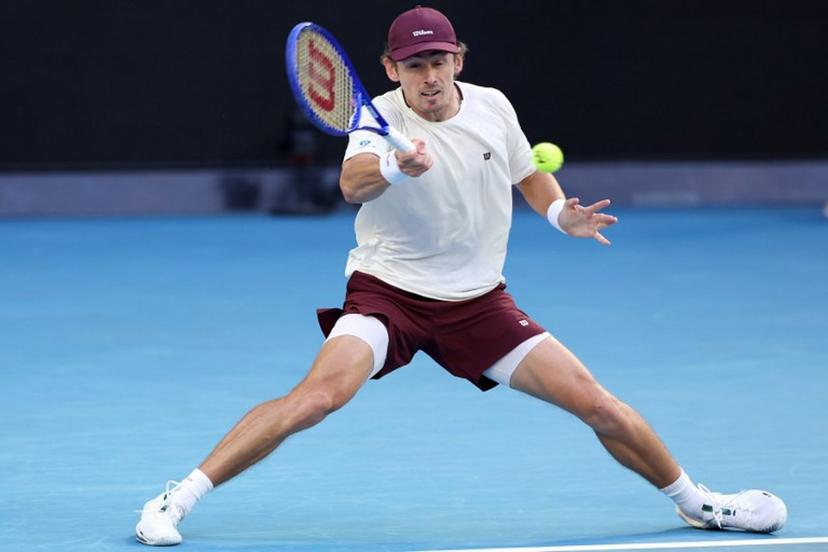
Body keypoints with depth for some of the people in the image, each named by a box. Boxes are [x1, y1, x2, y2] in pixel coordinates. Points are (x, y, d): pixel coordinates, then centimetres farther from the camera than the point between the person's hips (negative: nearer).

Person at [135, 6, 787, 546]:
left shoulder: (493, 106, -2)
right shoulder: (381, 118, -15)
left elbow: (530, 173, 17)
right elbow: (353, 184, -37)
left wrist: (562, 213, -4)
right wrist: (394, 166, -59)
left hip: (478, 301, 4)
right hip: (387, 291, -4)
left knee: (598, 405, -2)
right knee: (319, 396, -29)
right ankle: (177, 498, -22)